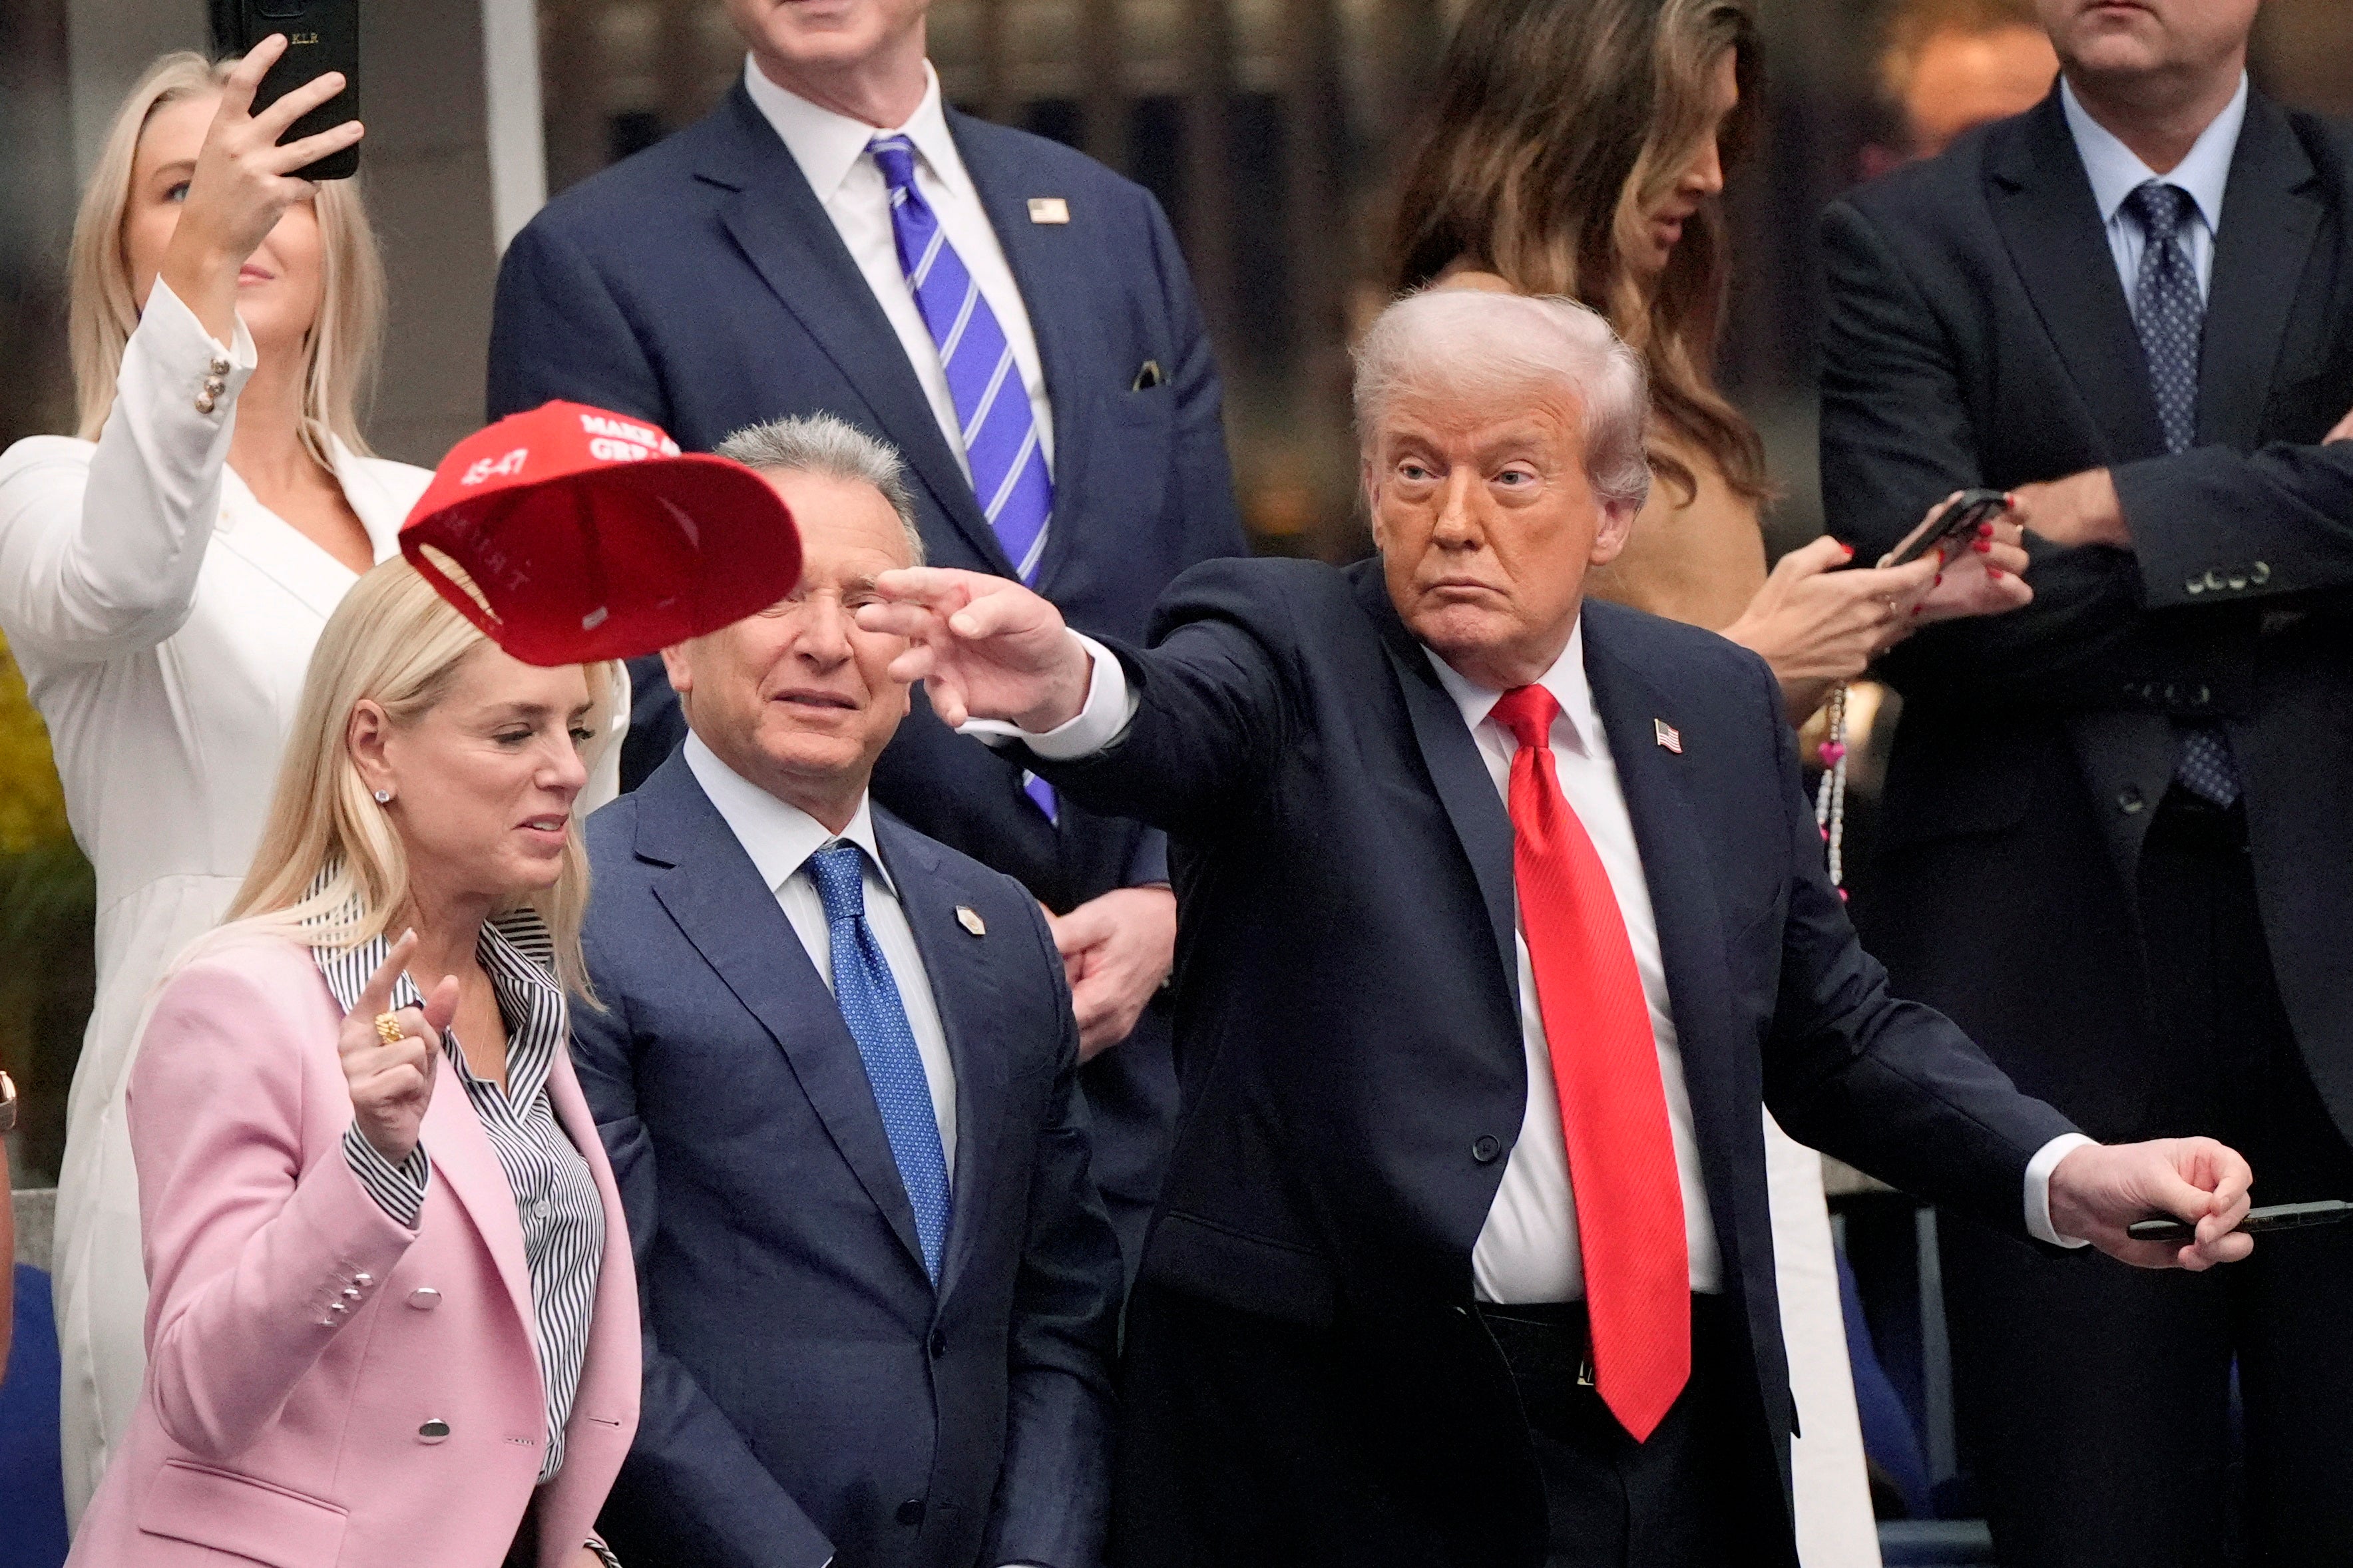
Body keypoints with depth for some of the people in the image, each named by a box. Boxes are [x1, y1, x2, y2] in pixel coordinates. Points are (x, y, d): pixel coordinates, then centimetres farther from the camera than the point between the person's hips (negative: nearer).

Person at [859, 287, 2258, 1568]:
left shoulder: (1715, 704, 13)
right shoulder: (1287, 653, 0)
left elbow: (1833, 1028, 17)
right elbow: (1171, 730, -23)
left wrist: (2063, 1173, 2)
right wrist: (1068, 689, -47)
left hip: (1683, 1416, 4)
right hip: (1347, 1432, -4)